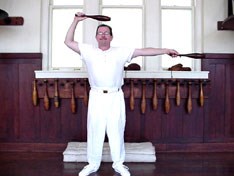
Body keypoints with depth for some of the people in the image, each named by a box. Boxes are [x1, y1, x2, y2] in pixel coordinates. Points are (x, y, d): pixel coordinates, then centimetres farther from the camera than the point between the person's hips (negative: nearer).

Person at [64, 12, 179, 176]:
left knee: (116, 130, 5)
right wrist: (76, 21, 3)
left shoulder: (121, 52, 6)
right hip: (96, 97, 0)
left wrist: (166, 50, -3)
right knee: (95, 130, 4)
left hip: (115, 97, 0)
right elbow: (68, 42, 9)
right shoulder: (89, 51, 8)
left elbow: (144, 51, 2)